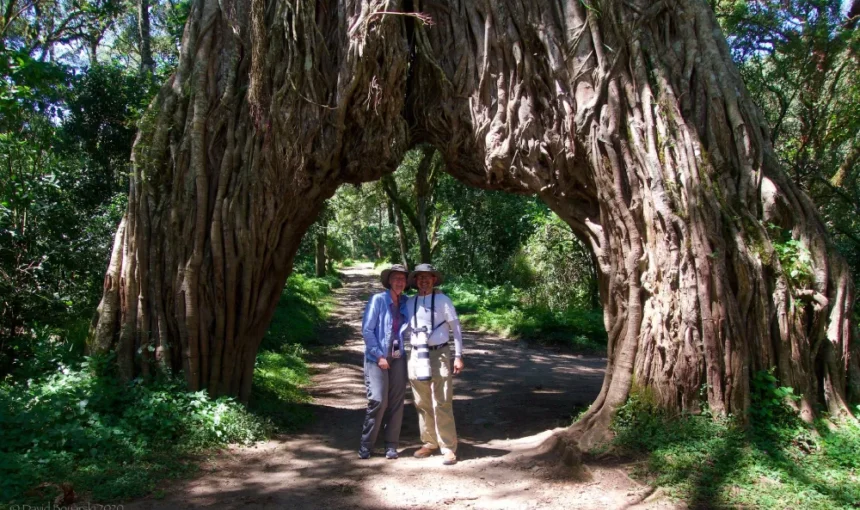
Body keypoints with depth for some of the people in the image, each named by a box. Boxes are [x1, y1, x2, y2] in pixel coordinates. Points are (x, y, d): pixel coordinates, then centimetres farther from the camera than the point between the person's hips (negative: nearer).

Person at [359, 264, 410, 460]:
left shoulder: (406, 303, 6)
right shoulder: (378, 300, -7)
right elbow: (367, 330, -9)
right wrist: (379, 356, -12)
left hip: (398, 358, 4)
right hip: (377, 358, -4)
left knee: (396, 402, 4)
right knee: (378, 400, -10)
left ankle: (391, 445, 15)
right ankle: (365, 445, 4)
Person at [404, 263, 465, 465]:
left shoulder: (443, 300, -3)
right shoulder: (410, 303, 8)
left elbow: (456, 328, -1)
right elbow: (406, 330, 15)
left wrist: (458, 356, -6)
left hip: (439, 354, -4)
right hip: (417, 356, 4)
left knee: (442, 404, -3)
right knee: (422, 404, 11)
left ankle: (448, 447, 6)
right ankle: (429, 443, 25)